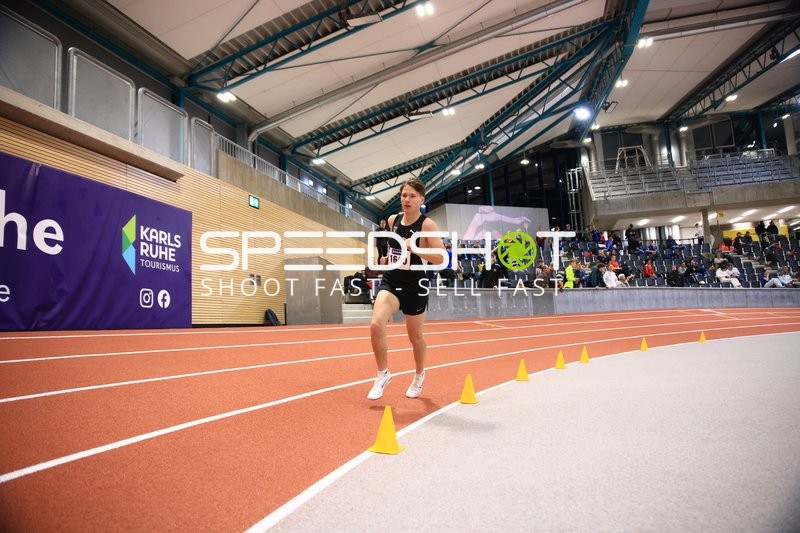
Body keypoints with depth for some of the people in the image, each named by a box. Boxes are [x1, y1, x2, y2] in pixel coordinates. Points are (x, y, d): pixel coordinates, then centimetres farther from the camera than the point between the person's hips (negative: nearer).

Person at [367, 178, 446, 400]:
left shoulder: (427, 225, -13)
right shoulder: (393, 220, 4)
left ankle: (419, 376, 41)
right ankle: (383, 374, 4)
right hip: (391, 281, 4)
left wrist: (414, 248, -29)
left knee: (415, 336, 12)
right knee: (376, 325, -18)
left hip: (415, 285, -4)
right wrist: (389, 257, 9)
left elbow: (441, 258, -20)